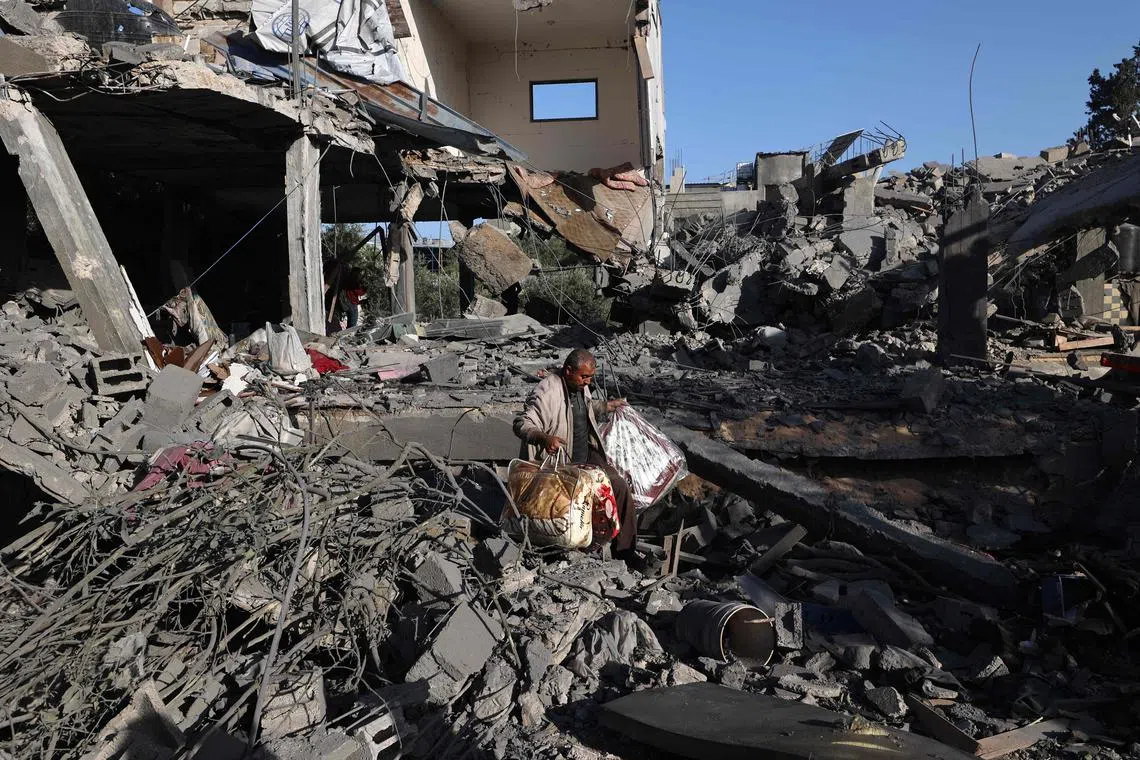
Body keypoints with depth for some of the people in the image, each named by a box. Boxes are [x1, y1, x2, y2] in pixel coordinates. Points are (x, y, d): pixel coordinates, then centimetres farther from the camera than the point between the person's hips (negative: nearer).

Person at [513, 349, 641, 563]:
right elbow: (521, 424, -26)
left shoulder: (580, 386, 6)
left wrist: (607, 405, 32)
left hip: (586, 456, 8)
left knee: (620, 487, -4)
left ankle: (624, 547, 7)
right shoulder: (547, 393, -22)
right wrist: (544, 437, -43)